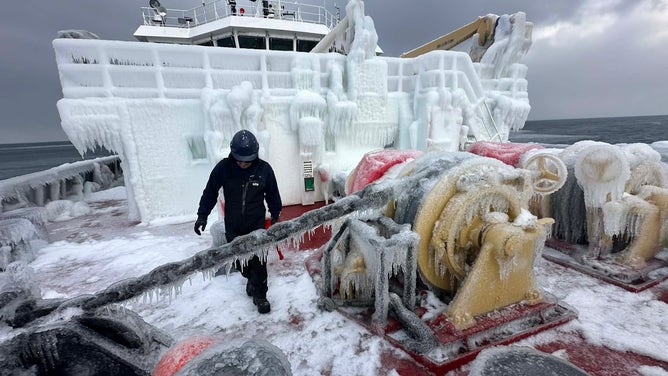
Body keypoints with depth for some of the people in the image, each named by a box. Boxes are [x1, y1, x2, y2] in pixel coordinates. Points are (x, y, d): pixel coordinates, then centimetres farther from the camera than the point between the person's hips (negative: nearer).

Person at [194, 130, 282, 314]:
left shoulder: (264, 169, -14)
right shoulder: (223, 167, -14)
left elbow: (272, 195, -1)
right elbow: (210, 192, -1)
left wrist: (275, 216, 7)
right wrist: (202, 215, -2)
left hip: (257, 224, -1)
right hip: (232, 225, 2)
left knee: (258, 261, 2)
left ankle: (259, 295, 19)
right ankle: (251, 279, 44)